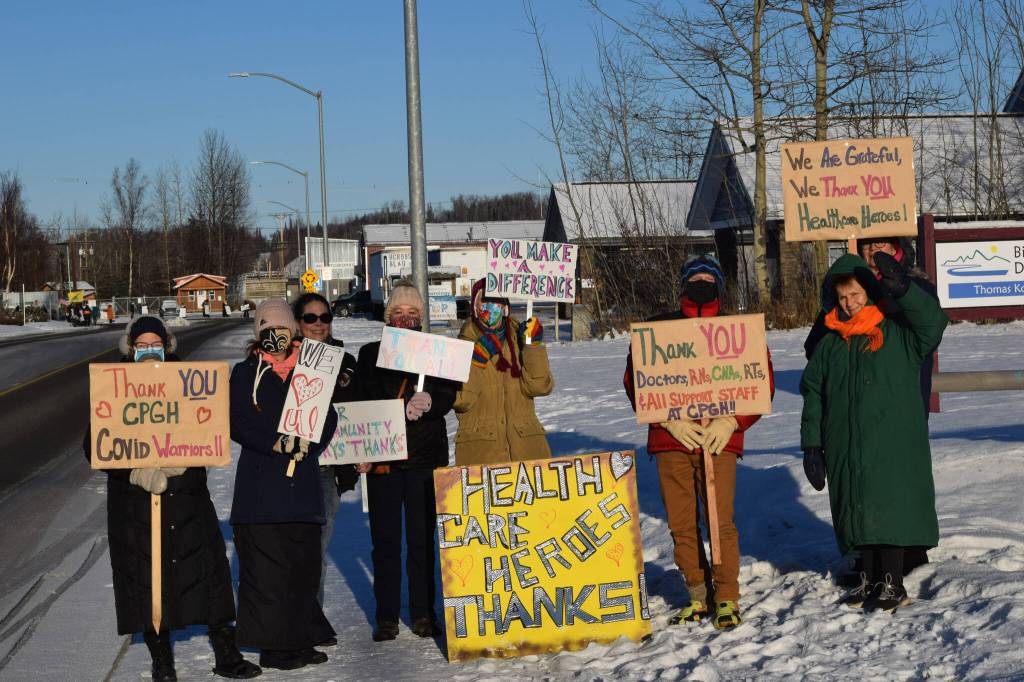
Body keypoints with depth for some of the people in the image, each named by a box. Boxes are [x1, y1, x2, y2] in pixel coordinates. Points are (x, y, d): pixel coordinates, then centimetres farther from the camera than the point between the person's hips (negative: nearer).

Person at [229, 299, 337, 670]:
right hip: (260, 482, -3)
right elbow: (238, 423, -4)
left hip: (303, 479, 3)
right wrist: (277, 443, -16)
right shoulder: (245, 373, 5)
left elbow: (328, 417, 8)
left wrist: (306, 443, -9)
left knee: (304, 563, 7)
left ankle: (301, 638, 17)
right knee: (265, 567, -5)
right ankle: (273, 645, 0)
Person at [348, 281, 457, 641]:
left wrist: (429, 402, -25)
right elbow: (357, 404, 4)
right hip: (381, 458, 0)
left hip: (426, 456, 0)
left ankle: (423, 613, 12)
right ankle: (386, 616, 8)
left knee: (422, 538, 3)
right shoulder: (370, 355, 10)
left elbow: (448, 395, -3)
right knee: (385, 540, 2)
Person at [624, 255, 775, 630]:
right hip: (670, 442, 2)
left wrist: (731, 421, -8)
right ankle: (699, 595, 18)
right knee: (681, 524, 4)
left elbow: (762, 384, 8)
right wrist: (670, 420, -6)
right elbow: (635, 381, 7)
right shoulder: (658, 329, 12)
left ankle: (727, 597, 2)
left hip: (719, 440, -2)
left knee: (721, 520, -10)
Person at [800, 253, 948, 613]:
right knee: (858, 511, 9)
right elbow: (813, 394, 12)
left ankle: (893, 584, 4)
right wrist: (812, 445, 7)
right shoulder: (830, 344, 10)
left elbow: (933, 322, -20)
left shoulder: (897, 334, -1)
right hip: (845, 447, 4)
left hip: (893, 446, -4)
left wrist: (903, 290, -33)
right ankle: (869, 579, 22)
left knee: (889, 510, -5)